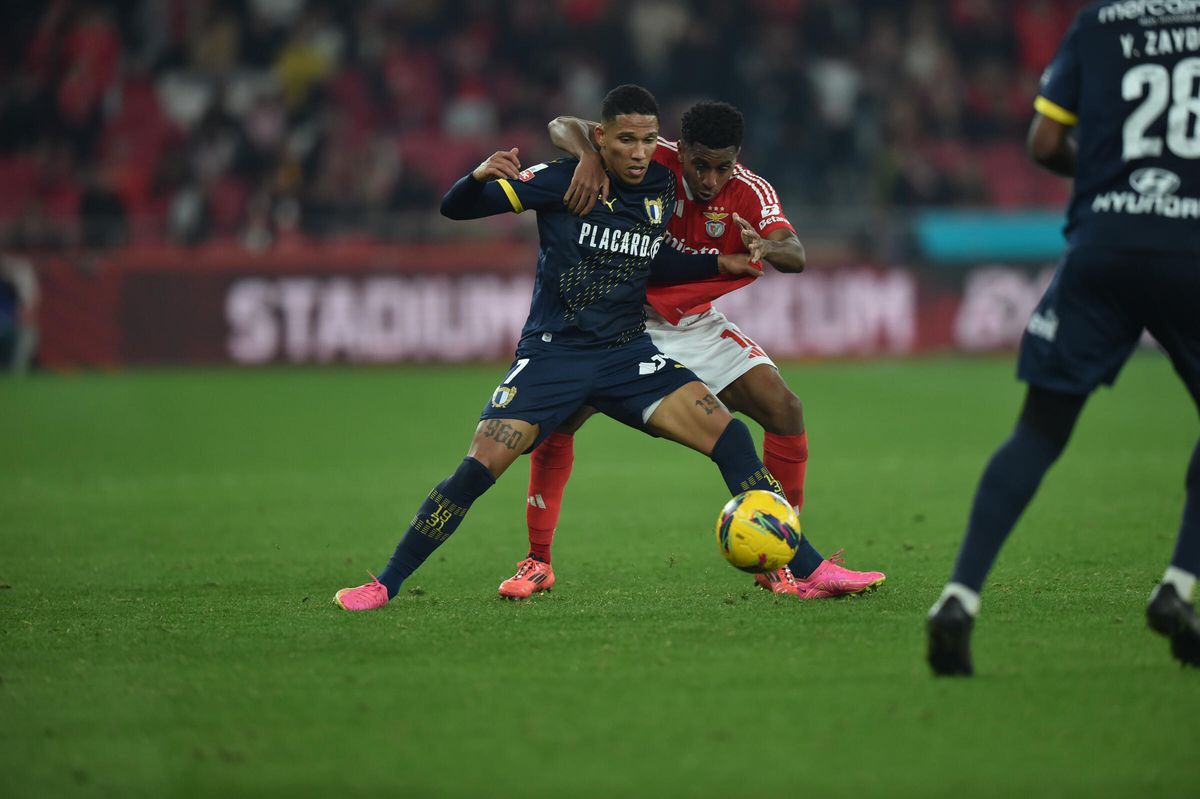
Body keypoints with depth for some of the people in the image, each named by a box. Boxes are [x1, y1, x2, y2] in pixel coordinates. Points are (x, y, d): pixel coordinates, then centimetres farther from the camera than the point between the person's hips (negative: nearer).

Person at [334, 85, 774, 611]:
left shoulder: (661, 187, 3)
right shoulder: (563, 179, -10)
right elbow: (454, 208, -11)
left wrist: (719, 264, 8)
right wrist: (479, 178, -33)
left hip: (626, 351, 3)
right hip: (552, 353, -3)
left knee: (726, 434, -14)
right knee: (479, 467, -16)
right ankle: (386, 584, -2)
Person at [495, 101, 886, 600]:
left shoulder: (751, 194, -17)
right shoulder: (652, 162, -22)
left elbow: (795, 256, -31)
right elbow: (562, 127, -22)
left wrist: (767, 248, -55)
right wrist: (589, 158, -45)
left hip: (697, 326, 2)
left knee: (784, 409, -14)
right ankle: (538, 563, 2)